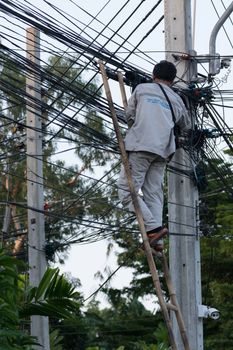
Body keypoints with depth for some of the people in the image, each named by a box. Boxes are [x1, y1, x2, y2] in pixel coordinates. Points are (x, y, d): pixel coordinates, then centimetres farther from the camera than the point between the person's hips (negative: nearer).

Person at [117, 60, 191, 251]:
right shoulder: (176, 99, 22)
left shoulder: (142, 89, 12)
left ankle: (154, 227, -16)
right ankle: (157, 239, -2)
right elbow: (186, 125, 34)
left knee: (127, 189, -5)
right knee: (154, 192, 7)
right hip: (163, 150, 5)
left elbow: (129, 114, 17)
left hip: (140, 144, -5)